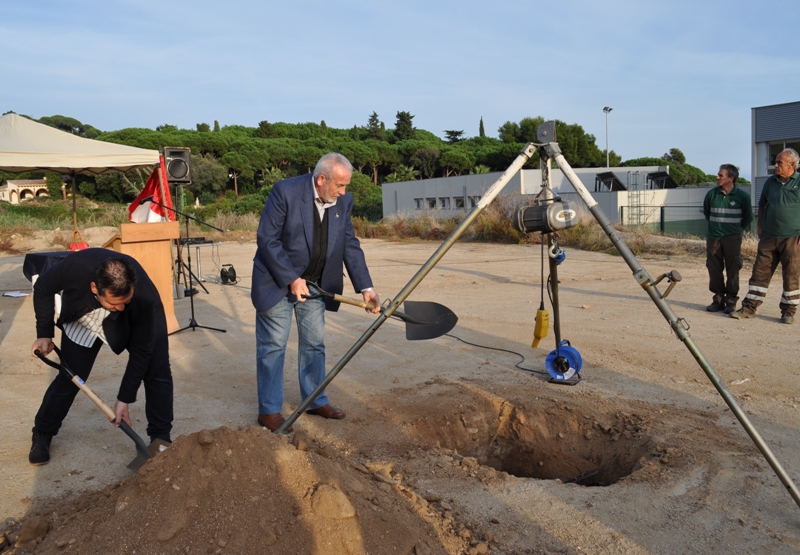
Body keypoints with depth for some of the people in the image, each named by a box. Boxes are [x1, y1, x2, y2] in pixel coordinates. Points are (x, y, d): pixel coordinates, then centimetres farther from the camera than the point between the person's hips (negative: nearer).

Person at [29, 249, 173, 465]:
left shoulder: (144, 297, -42)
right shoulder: (75, 266, -40)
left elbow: (141, 350, -29)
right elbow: (43, 288, -14)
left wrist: (125, 399, -26)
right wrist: (44, 333, -11)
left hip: (134, 321, -1)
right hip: (83, 319, 1)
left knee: (157, 371, -12)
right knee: (69, 378, 1)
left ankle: (160, 439, 2)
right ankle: (42, 435, 25)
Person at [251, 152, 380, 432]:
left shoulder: (343, 201, -4)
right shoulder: (285, 191, -21)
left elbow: (350, 245, -2)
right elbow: (267, 239, -19)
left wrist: (366, 288, -11)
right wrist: (291, 279, -21)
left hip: (314, 283, 5)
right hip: (277, 281, -5)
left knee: (314, 343, 12)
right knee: (273, 345, 2)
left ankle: (315, 400, 27)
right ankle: (269, 410, 14)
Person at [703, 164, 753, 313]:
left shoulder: (742, 196, -4)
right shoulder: (711, 194, 2)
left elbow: (748, 217, 9)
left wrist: (738, 229, 8)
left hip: (732, 239, -3)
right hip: (713, 238, 3)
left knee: (733, 270, 0)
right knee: (714, 270, 5)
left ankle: (731, 301, 8)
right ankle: (718, 299, 16)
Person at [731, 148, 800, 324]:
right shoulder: (770, 182, 9)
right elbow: (762, 205, 19)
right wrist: (760, 228, 10)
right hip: (769, 237, 4)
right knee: (760, 272, 3)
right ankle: (749, 308, 7)